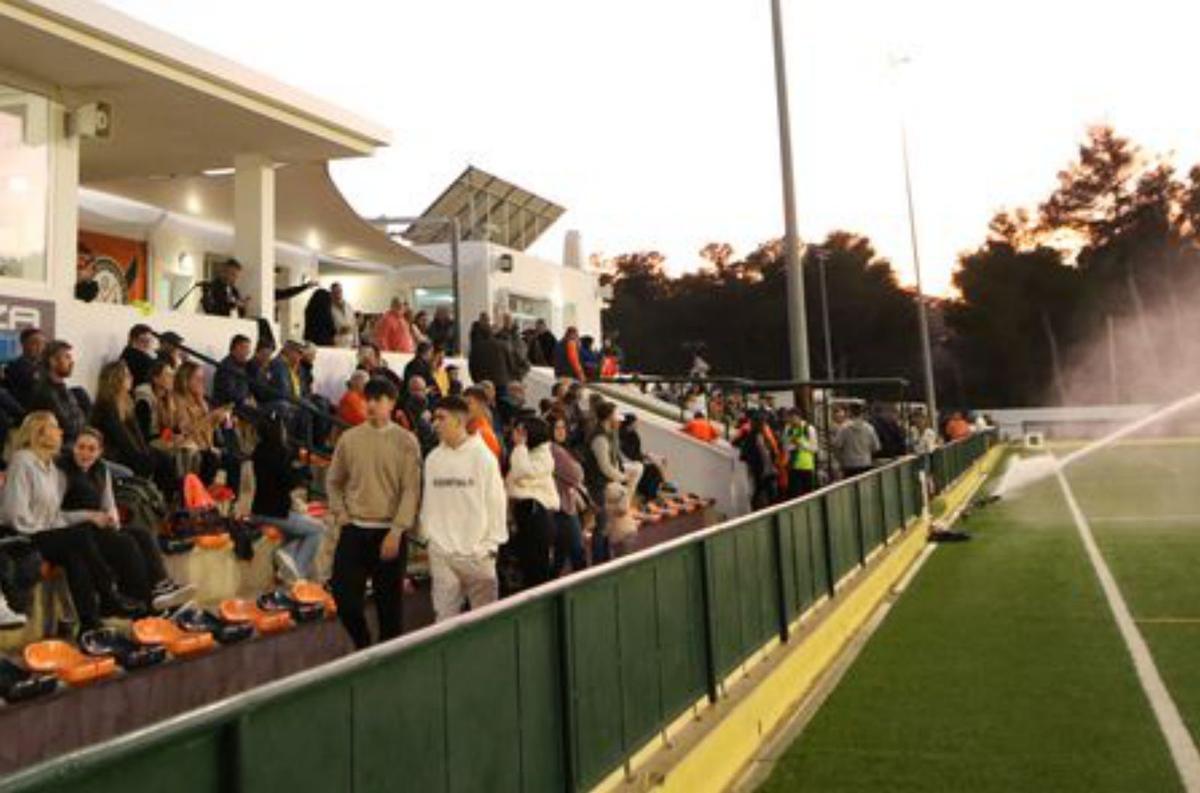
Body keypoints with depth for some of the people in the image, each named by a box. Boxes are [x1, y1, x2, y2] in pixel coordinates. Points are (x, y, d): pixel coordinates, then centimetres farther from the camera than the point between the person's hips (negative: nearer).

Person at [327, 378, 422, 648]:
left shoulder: (406, 441, -5)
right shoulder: (349, 438, 4)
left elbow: (411, 490, -9)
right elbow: (333, 480, 15)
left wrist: (396, 532, -15)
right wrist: (339, 513, 2)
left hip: (389, 532, -3)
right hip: (354, 529, 3)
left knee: (389, 601, 5)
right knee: (344, 594, 1)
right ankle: (363, 646, 26)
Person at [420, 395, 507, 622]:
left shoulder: (483, 456, -7)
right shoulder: (433, 459, 4)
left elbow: (495, 501, -5)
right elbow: (428, 502, 11)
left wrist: (492, 543, -6)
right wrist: (428, 535, 7)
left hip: (477, 551, -3)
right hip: (441, 552, 3)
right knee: (444, 614, 7)